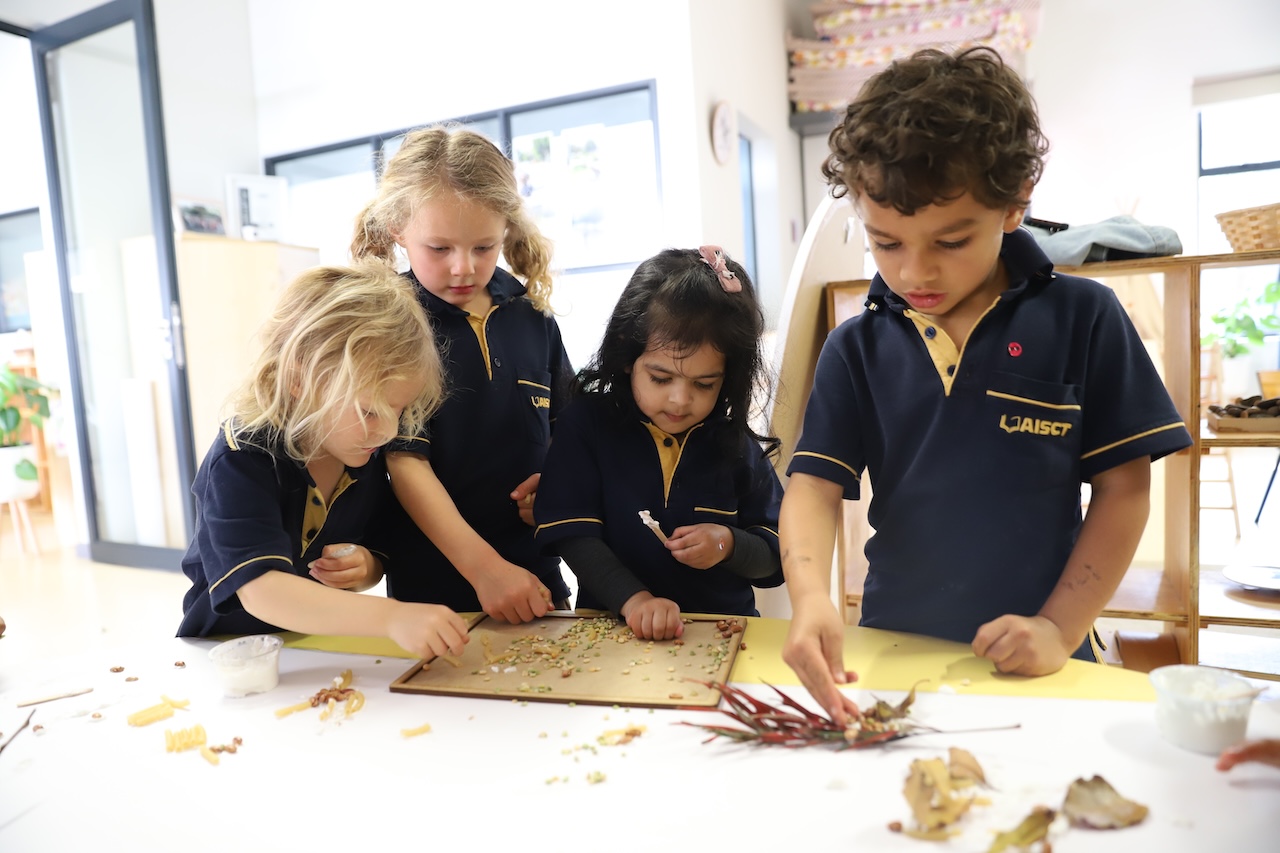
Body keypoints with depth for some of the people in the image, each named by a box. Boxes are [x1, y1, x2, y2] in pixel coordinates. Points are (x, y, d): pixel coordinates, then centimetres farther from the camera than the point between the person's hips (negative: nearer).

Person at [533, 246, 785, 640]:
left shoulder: (736, 445, 2)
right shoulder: (586, 422, -2)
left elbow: (776, 558, 8)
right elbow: (573, 533, -8)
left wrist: (728, 545, -11)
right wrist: (633, 599, -20)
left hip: (723, 634, 1)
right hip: (613, 630, -1)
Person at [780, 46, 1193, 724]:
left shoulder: (1082, 319, -3)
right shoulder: (856, 349, 1)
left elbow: (1123, 488, -1)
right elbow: (814, 484, -5)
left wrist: (1060, 630, -8)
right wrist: (810, 597, -23)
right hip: (891, 649, 0)